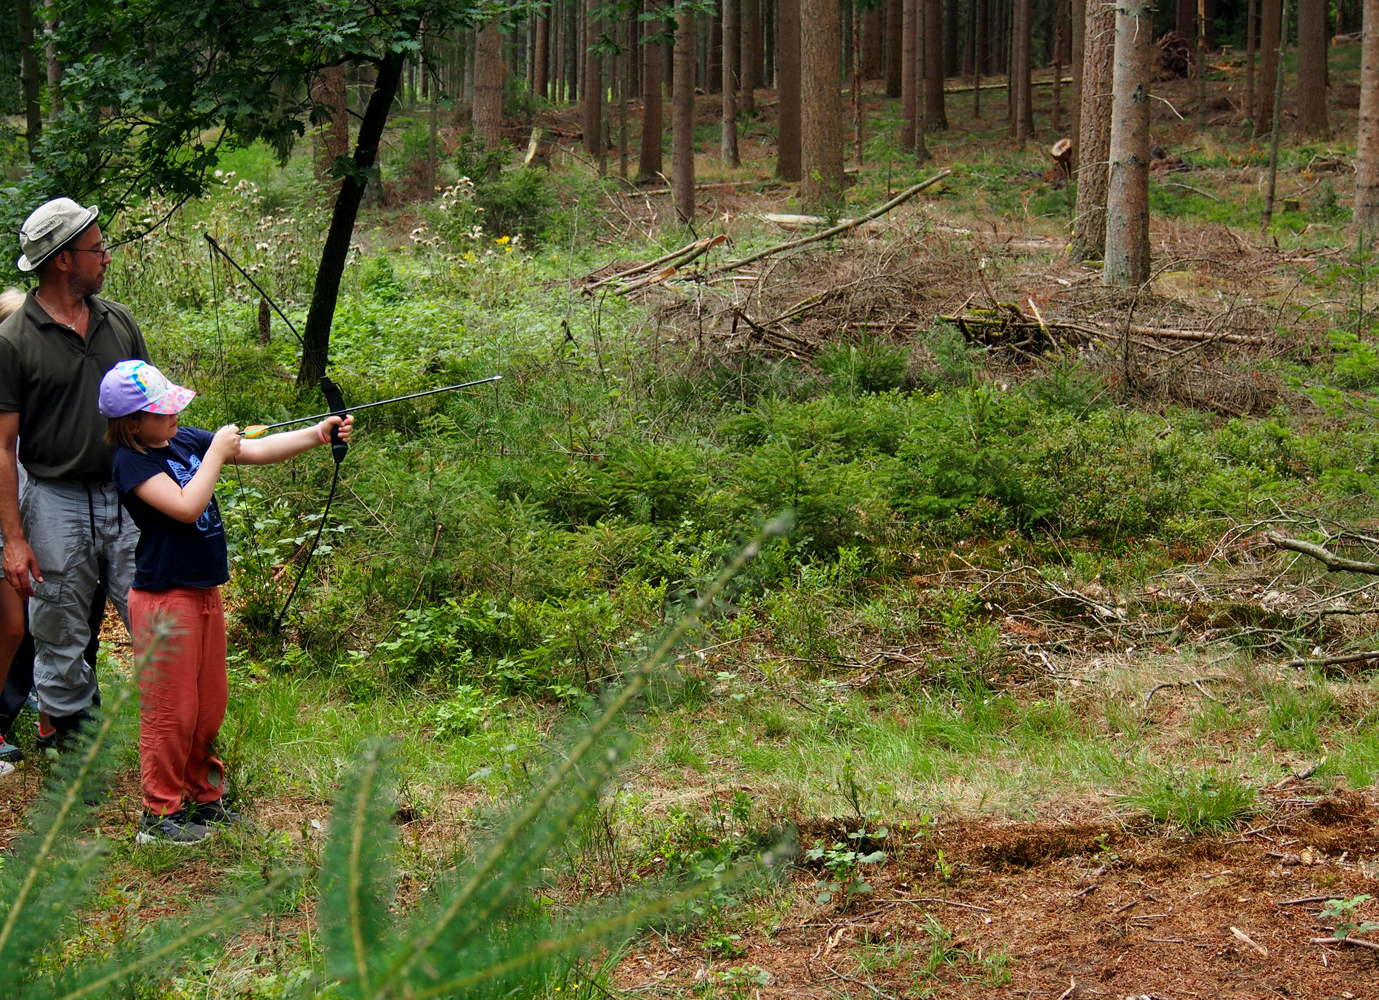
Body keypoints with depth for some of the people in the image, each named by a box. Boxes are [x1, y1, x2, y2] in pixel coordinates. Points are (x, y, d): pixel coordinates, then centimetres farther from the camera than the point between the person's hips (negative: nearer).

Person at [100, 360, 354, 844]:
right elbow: (186, 507, -27)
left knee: (211, 704, 17)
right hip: (164, 600, -8)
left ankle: (203, 795, 31)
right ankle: (160, 814, 11)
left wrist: (317, 434, -7)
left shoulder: (187, 440, 6)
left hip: (205, 592, 8)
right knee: (171, 709, 0)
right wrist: (216, 454, -19)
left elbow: (259, 451, 4)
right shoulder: (131, 462, -16)